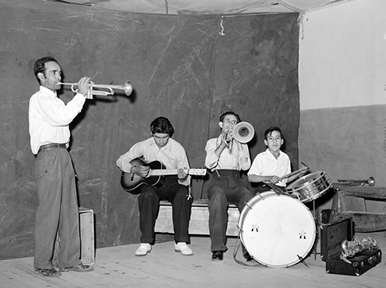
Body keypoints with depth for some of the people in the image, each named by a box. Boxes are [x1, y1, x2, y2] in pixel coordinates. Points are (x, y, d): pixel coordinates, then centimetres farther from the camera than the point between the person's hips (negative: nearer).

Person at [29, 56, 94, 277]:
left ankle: (70, 260, 14)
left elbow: (66, 118, 15)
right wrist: (80, 94, -16)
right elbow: (61, 118, -20)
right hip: (49, 156, -9)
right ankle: (43, 264, 4)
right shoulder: (39, 98, -5)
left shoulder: (55, 100, 24)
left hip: (63, 155, 9)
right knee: (49, 211, -6)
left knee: (70, 211, 8)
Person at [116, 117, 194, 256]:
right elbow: (121, 161, 4)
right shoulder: (144, 146, -2)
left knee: (183, 194, -34)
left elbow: (186, 180, -3)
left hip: (171, 182, 0)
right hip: (150, 182, 0)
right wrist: (135, 170, -14)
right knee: (148, 194, -36)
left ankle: (181, 242, -27)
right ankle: (146, 243, -30)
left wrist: (183, 178, -28)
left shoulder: (177, 148, -5)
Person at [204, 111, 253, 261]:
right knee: (218, 197, -38)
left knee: (249, 198, -34)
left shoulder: (241, 144, 23)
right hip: (218, 181, -1)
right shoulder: (213, 142, 19)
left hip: (236, 182, 2)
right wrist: (223, 144, -6)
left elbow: (245, 166, 4)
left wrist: (238, 144, -2)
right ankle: (217, 248, -37)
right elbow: (209, 164, -1)